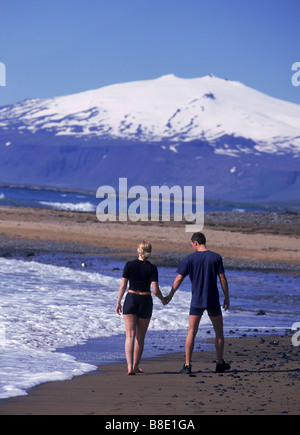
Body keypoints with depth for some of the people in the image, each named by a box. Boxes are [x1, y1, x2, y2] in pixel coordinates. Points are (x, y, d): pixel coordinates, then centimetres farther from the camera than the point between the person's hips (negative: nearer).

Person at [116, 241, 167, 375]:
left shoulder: (129, 265, -5)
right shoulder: (152, 268, -6)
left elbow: (123, 286, -4)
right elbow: (155, 290, -10)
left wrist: (118, 302, 6)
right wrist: (163, 300, 9)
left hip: (131, 300, 0)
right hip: (145, 302, 0)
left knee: (130, 336, -3)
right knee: (140, 337, 14)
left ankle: (130, 366, -18)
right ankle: (136, 367, 22)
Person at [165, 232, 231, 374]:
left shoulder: (190, 258, -2)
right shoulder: (216, 257, 0)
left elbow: (179, 278, -1)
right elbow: (223, 279, -2)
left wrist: (170, 296, 9)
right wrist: (227, 298, 7)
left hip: (196, 301, -1)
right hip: (213, 301, 1)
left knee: (191, 332, 3)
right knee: (219, 333, 13)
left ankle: (187, 365, -4)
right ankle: (220, 364, 15)